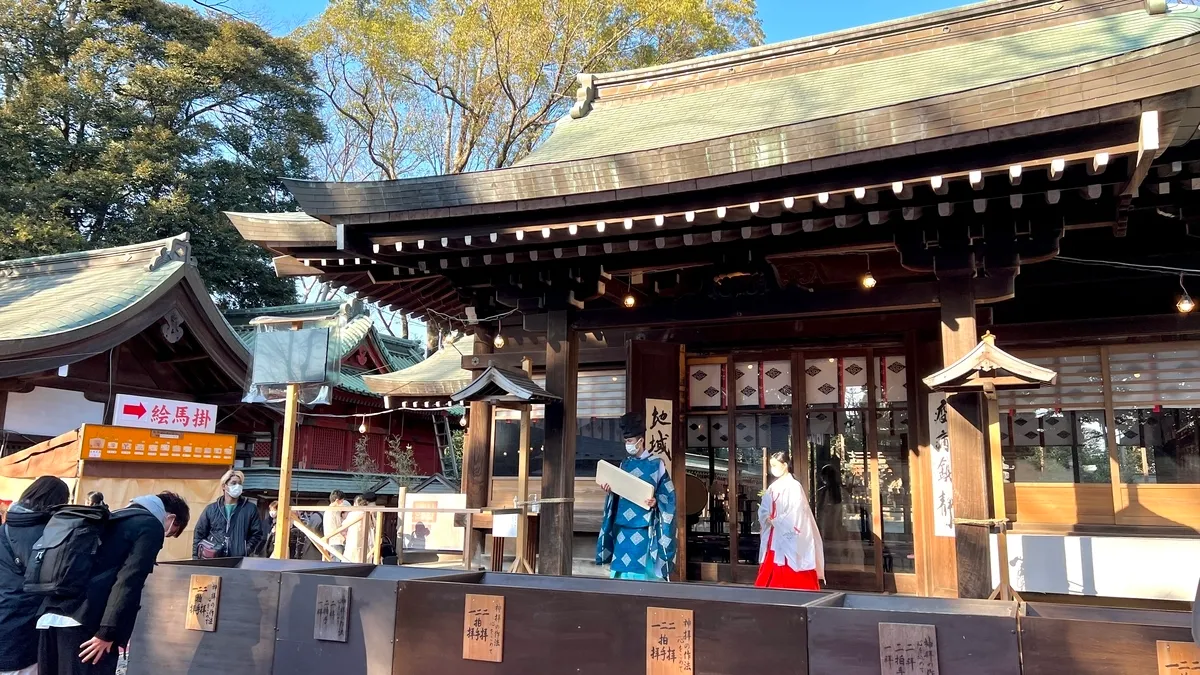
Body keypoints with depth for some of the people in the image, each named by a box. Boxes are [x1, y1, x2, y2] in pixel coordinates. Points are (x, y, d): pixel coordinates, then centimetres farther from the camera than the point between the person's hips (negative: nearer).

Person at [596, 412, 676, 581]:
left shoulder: (656, 464, -3)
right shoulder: (625, 464, 13)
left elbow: (668, 495, -4)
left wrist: (656, 502, -21)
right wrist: (610, 491, -2)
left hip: (644, 526, -5)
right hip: (623, 525, 6)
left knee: (643, 569, -5)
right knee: (622, 567, 5)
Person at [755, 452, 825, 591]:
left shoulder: (794, 486, -9)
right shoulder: (773, 487, 13)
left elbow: (795, 513, -16)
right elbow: (763, 510, 14)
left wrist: (775, 521, -9)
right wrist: (769, 519, -7)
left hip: (790, 539, -7)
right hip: (774, 538, 7)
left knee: (792, 580, -6)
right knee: (770, 578, 7)